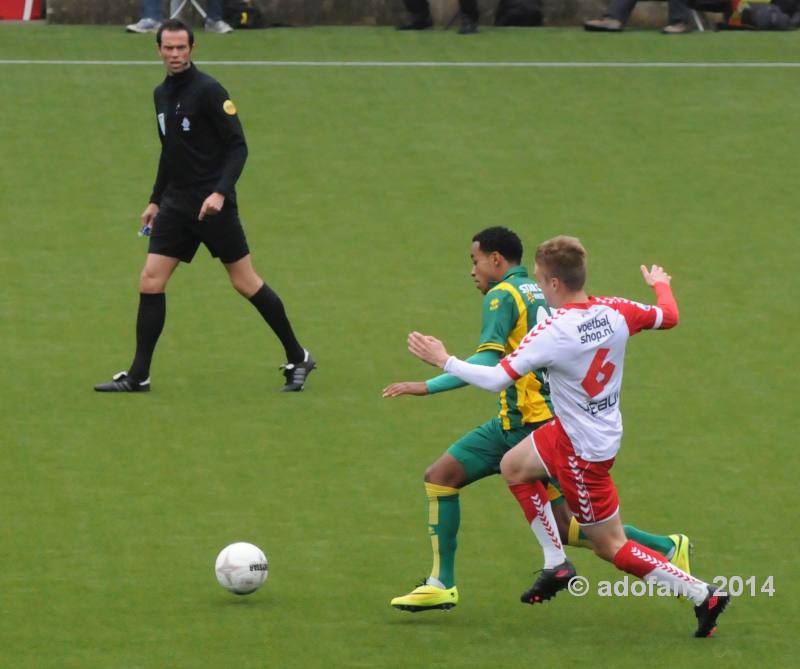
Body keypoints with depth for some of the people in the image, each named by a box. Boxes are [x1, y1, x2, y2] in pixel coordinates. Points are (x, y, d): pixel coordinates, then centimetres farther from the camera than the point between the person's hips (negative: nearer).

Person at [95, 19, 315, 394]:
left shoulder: (208, 91, -11)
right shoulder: (162, 95, 12)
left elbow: (237, 147, -14)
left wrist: (220, 192, -25)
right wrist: (155, 200, 22)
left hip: (212, 205, -7)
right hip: (176, 204, 7)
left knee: (245, 283, -2)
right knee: (150, 282, -2)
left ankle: (298, 359, 11)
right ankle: (138, 376, 2)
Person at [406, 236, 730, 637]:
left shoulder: (552, 333, -29)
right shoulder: (614, 312, -11)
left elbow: (496, 380, -29)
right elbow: (669, 316, 7)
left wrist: (445, 361, -14)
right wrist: (661, 284, 29)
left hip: (583, 451, -8)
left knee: (611, 547, 5)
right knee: (513, 466, 23)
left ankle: (703, 595, 7)